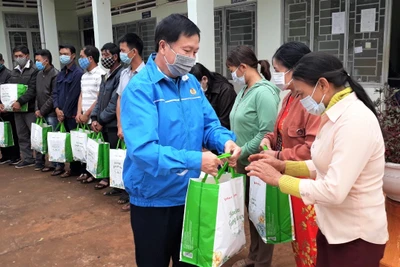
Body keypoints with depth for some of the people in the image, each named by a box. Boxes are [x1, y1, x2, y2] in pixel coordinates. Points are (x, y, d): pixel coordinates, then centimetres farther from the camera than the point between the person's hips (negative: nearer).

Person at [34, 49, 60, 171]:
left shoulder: (55, 74, -9)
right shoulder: (39, 74, 14)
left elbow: (54, 97, -13)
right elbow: (37, 94, 15)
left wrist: (42, 111, -10)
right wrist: (37, 109, 2)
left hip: (51, 113, -7)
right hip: (41, 113, 7)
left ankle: (56, 164, 8)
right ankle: (42, 162, 19)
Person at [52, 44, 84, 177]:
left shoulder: (78, 73, -11)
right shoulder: (61, 73, 15)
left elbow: (72, 96, -14)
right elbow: (55, 92, 14)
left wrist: (64, 113, -10)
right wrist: (57, 109, -2)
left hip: (71, 115, -7)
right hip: (61, 114, 7)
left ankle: (74, 169, 11)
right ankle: (61, 165, 22)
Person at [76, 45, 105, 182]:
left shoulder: (100, 74, -11)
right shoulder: (84, 76, 15)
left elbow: (100, 98, -15)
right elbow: (81, 96, 18)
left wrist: (87, 114, -11)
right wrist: (79, 113, 4)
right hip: (84, 118, 8)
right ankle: (85, 171, 20)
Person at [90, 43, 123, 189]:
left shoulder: (120, 75, -14)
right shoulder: (106, 75, 16)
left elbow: (115, 103, -17)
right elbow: (100, 98, 17)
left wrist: (101, 120, -11)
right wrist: (94, 118, 5)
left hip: (113, 124, -8)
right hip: (104, 123, 8)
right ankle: (106, 176, 23)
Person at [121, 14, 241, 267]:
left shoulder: (191, 82, 3)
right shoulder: (140, 88, -20)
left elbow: (209, 124, 8)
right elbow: (142, 149, -31)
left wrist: (225, 141, -14)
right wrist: (195, 160, -33)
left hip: (190, 194, 6)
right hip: (154, 199, -6)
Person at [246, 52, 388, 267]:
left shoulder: (356, 121, -26)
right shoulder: (335, 114, 4)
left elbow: (334, 192, -29)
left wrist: (278, 179, -20)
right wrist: (283, 166, 0)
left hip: (356, 236, -8)